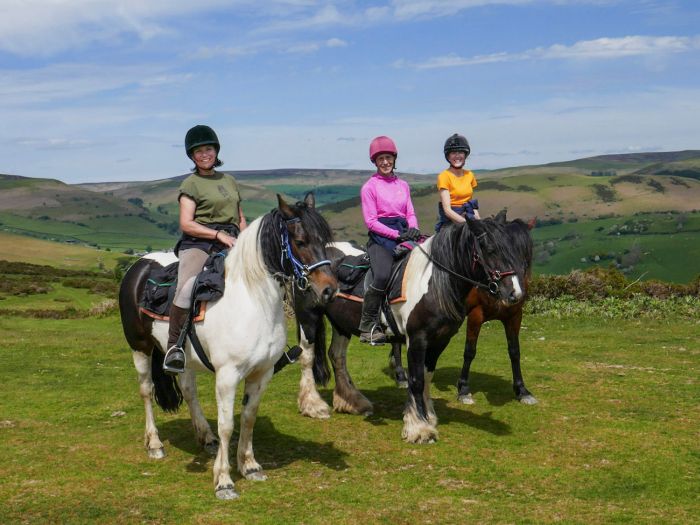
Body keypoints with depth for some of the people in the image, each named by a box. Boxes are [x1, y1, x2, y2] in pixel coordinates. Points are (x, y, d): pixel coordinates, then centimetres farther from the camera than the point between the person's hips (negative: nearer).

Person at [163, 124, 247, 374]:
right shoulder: (191, 184, 5)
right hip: (197, 244, -5)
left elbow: (240, 217, 27)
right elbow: (186, 224, -6)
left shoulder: (230, 181, 23)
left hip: (229, 244, 5)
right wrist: (219, 234, -16)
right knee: (187, 286, -33)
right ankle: (174, 347, -27)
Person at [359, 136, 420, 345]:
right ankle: (368, 326, -18)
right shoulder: (369, 187, 1)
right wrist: (396, 235, -15)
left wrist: (413, 229, -7)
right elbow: (371, 221, -6)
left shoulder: (403, 185, 18)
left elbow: (411, 213, 16)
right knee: (383, 275, -29)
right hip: (381, 237, -6)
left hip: (404, 234, 6)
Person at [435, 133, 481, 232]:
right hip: (450, 222, -5)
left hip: (468, 216, 5)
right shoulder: (444, 176, -5)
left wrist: (478, 220, 1)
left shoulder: (469, 175, 13)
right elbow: (447, 210, -12)